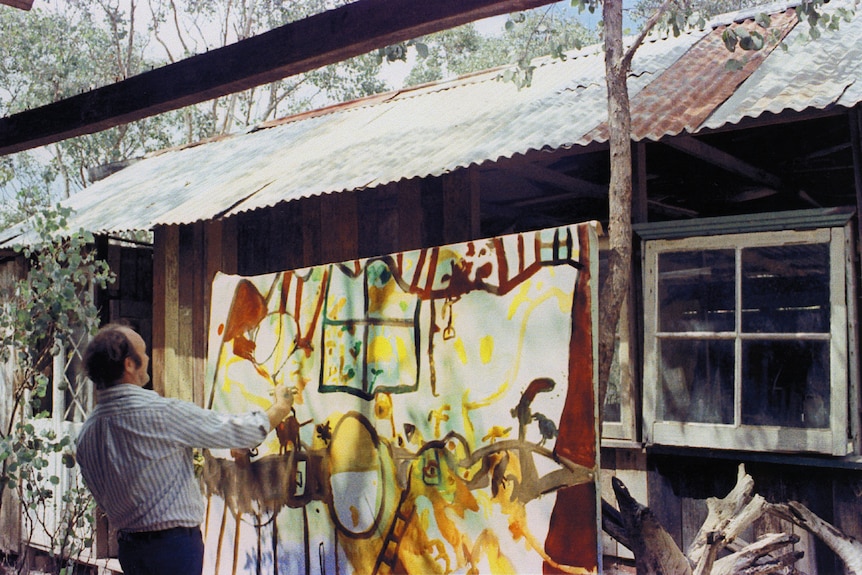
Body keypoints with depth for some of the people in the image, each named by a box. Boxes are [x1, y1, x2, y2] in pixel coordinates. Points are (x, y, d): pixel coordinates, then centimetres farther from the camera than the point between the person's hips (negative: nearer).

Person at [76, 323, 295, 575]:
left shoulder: (87, 432, 3)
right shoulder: (161, 413, -18)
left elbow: (103, 500, 14)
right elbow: (240, 432, -9)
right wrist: (280, 408, 9)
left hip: (128, 547, 7)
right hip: (175, 544, -7)